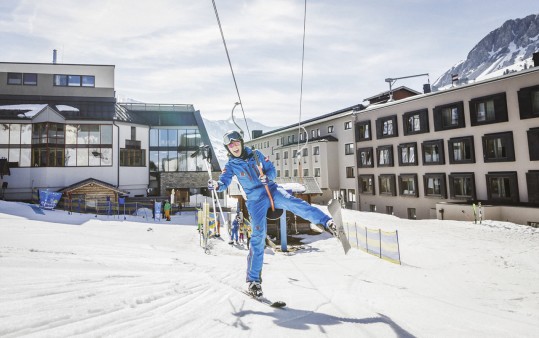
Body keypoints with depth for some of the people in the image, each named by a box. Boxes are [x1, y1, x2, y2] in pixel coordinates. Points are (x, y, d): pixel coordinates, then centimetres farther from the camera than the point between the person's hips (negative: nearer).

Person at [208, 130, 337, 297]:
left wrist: (267, 177, -17)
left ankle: (327, 222, -34)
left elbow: (272, 170, 7)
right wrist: (216, 185, -35)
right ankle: (254, 279, 3)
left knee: (293, 203, -29)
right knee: (258, 237, -7)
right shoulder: (231, 165, 3)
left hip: (272, 190, 2)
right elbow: (224, 182, -11)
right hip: (255, 199, -1)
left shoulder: (255, 154, 5)